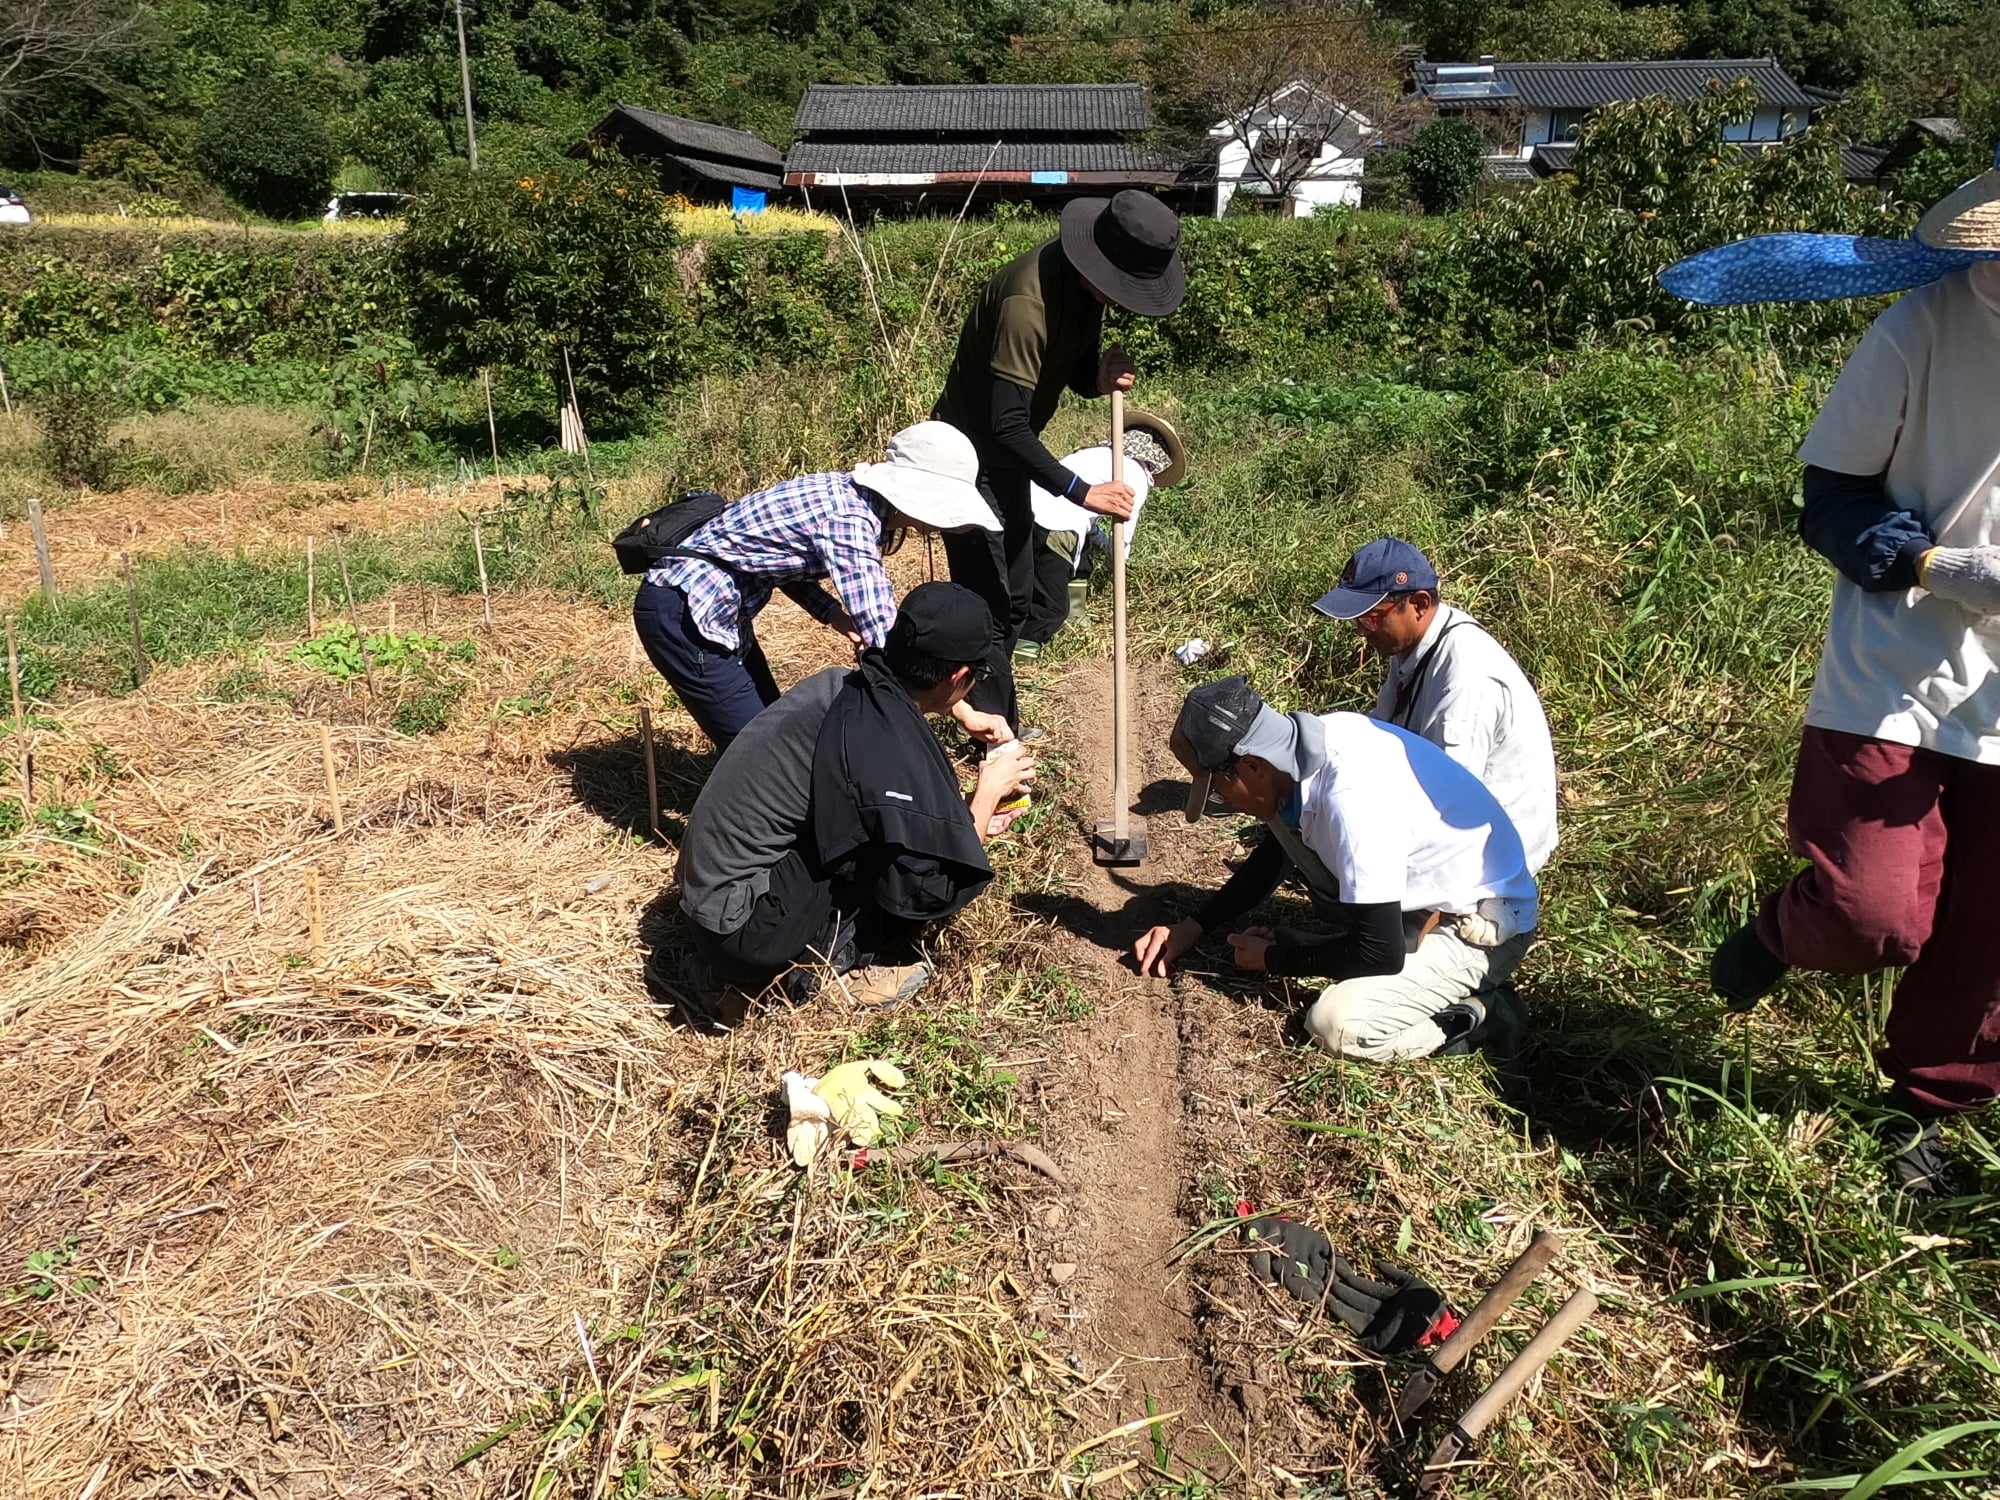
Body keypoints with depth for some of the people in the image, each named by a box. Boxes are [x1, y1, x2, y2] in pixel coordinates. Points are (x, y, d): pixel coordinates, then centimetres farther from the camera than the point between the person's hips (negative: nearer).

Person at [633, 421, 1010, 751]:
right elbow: (884, 639, -32)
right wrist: (964, 713, -30)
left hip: (717, 608, 10)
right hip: (683, 611, -10)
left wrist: (835, 615, -6)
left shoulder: (856, 499, 1)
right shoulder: (848, 517, -26)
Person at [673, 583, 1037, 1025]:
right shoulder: (890, 744, -24)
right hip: (745, 926, -9)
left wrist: (968, 817, 18)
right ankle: (829, 963, 0)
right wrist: (988, 793, -2)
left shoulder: (841, 685, 1)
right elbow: (932, 891, -15)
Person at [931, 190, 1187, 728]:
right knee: (987, 608, -9)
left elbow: (1074, 374, 7)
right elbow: (1007, 425, -34)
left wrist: (1102, 377, -17)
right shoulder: (1029, 300, -32)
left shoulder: (1086, 284, -4)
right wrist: (1080, 491, -36)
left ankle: (1001, 724, 31)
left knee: (1016, 601, 16)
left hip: (1009, 459, 9)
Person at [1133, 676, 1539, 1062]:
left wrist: (1273, 958, -12)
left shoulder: (1352, 798, -35)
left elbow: (1380, 952, -28)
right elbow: (1274, 855, 14)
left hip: (1483, 925, -9)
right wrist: (1194, 927, 8)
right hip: (1426, 896, 9)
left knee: (1337, 1025, -25)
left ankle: (1479, 1015, -3)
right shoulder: (1303, 745, -8)